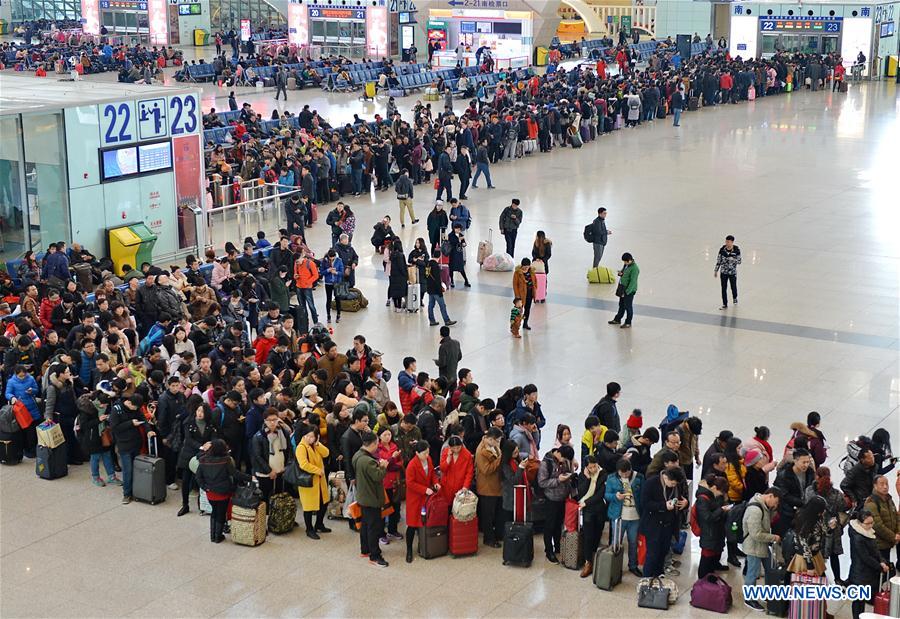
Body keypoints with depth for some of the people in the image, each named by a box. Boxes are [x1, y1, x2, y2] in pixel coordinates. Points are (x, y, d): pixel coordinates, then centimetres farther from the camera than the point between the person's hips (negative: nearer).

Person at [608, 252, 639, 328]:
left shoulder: (634, 268, -22)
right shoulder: (626, 265, 5)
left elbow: (633, 282, -23)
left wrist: (626, 292, -23)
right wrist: (620, 273, -3)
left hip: (629, 290, -9)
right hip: (623, 288, 9)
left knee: (628, 307, 3)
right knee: (621, 305, 22)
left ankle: (628, 323, 14)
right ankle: (617, 319, 36)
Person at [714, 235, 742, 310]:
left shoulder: (736, 250, -13)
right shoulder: (722, 249, -8)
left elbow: (739, 261, -8)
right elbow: (718, 260, 1)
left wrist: (733, 259, -28)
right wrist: (716, 270, 4)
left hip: (733, 272, -1)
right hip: (723, 272, 1)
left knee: (733, 287, 15)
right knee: (724, 288, 3)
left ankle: (735, 298, 46)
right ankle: (724, 304, 13)